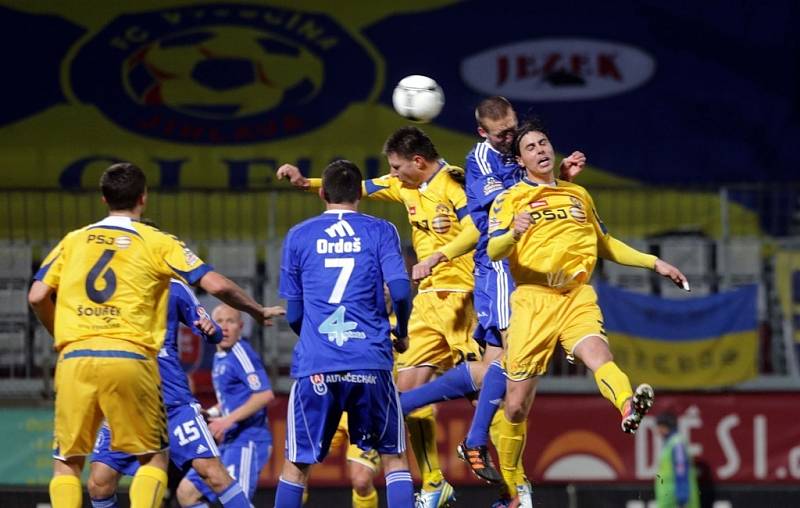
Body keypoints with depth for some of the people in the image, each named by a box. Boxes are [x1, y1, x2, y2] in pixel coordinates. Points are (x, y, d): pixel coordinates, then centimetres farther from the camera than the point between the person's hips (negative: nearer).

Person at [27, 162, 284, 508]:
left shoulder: (73, 241, 15)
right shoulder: (156, 243, 7)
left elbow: (37, 297, 8)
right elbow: (216, 285, 1)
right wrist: (258, 311, 17)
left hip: (74, 359, 2)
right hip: (129, 359, -2)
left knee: (66, 463, 12)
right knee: (154, 457, 11)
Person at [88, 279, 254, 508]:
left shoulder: (173, 289, 3)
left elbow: (215, 336, 5)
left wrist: (211, 330, -17)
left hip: (172, 400, -2)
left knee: (211, 471, -13)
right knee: (99, 483, -6)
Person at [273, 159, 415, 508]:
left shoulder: (298, 236, 10)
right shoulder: (380, 231, 7)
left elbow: (293, 312, 11)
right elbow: (400, 289, -5)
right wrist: (401, 333, 13)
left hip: (314, 365, 0)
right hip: (370, 361, 0)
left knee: (296, 465, 9)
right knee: (394, 457, 12)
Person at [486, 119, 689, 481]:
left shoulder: (578, 195, 23)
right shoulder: (509, 199, 8)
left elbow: (605, 244, 35)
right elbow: (493, 251, -6)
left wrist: (654, 263, 28)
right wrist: (514, 232, -28)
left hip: (576, 295, 2)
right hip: (532, 299, -2)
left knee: (597, 353, -31)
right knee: (517, 404, -1)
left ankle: (628, 408, -62)